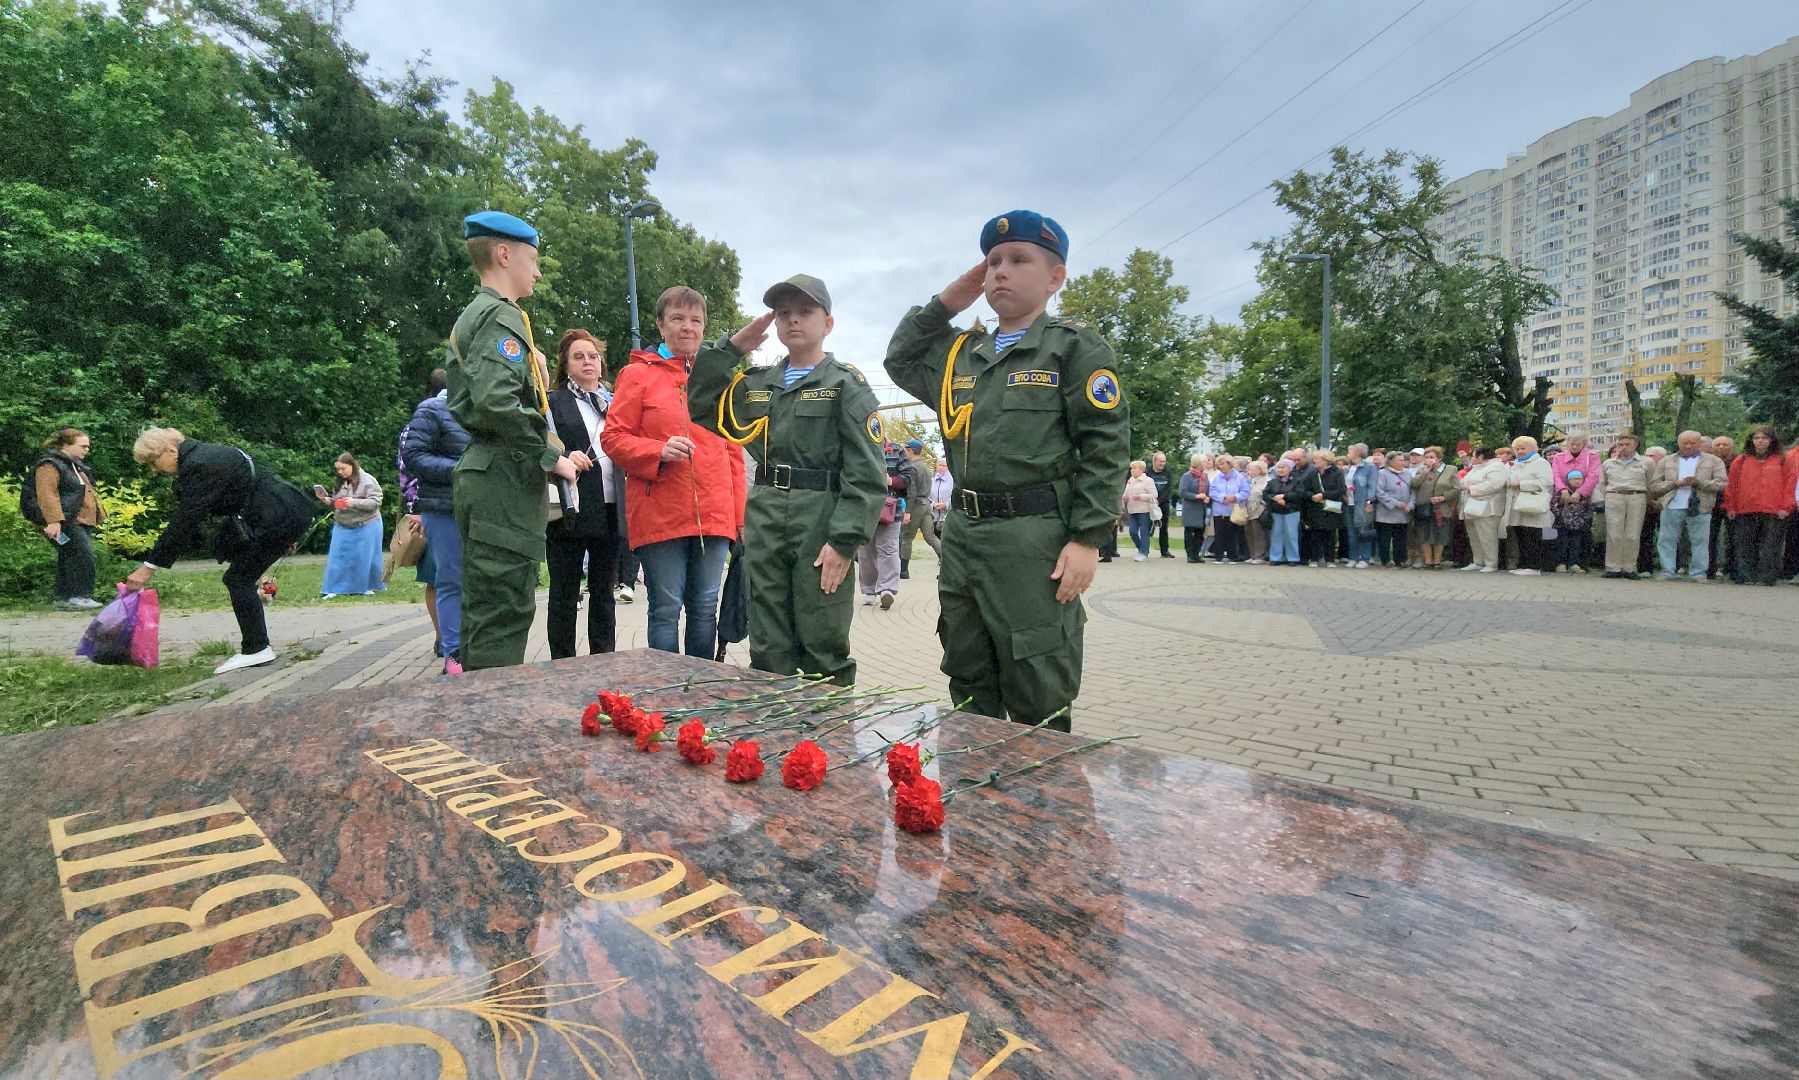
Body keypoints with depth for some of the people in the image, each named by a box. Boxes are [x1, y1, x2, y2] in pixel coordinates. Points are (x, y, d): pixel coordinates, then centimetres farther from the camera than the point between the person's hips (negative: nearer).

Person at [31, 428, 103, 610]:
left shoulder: (76, 465, 21)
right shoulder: (49, 465, -10)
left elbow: (85, 491, 31)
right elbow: (47, 494, -21)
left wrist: (97, 515, 30)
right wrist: (53, 520, -29)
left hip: (81, 521, 10)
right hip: (64, 522, -10)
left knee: (69, 561, 11)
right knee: (83, 556, -18)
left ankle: (61, 598, 16)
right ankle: (79, 596, -15)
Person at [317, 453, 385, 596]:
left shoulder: (367, 480, -10)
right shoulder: (341, 482, 9)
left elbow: (375, 502, -18)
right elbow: (336, 504, 19)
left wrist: (354, 503, -27)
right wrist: (328, 501, -2)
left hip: (365, 526, -6)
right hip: (343, 527, 6)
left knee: (364, 557, 3)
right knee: (339, 556, 3)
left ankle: (369, 586, 17)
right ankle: (335, 588, 8)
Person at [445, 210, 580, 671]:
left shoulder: (473, 316, 23)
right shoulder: (501, 316, -9)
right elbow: (496, 399, -24)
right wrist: (550, 456, -14)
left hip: (481, 473, 10)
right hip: (506, 479, -10)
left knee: (484, 611, 14)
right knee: (504, 615, -8)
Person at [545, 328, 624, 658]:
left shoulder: (615, 402, 17)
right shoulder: (553, 402, 6)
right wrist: (564, 460, -21)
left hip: (610, 510, 4)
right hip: (570, 510, -3)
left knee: (603, 592, 10)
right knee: (564, 594, 3)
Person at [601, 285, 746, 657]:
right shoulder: (638, 374, 4)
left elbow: (733, 450, 16)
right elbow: (612, 438, 1)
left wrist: (740, 514, 10)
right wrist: (659, 452, -17)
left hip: (714, 515, 4)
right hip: (660, 513, -3)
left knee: (705, 608, 9)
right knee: (666, 609, 1)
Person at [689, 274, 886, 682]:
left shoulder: (846, 383, 0)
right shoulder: (756, 383, 17)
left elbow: (867, 471, -8)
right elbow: (701, 408, 18)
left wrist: (844, 540, -17)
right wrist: (730, 349, 11)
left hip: (821, 521, -5)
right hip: (764, 521, 5)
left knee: (823, 648, 1)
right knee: (768, 648, 11)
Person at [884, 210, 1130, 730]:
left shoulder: (1076, 347, 0)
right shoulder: (961, 353, 16)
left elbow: (1105, 447, -6)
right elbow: (899, 361, 30)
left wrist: (1087, 539, -14)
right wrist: (944, 304, 17)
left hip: (1036, 541, -6)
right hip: (963, 535, 6)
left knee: (1039, 702, 1)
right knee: (969, 691, 16)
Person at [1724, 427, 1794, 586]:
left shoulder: (1782, 461, 8)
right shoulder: (1741, 461, 10)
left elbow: (1789, 484, 5)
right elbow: (1731, 485, 10)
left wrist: (1785, 507, -4)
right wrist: (1730, 507, 4)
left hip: (1773, 513, -1)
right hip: (1745, 513, 1)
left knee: (1769, 548, -1)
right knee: (1745, 548, 0)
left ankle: (1766, 577, 2)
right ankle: (1748, 577, 4)